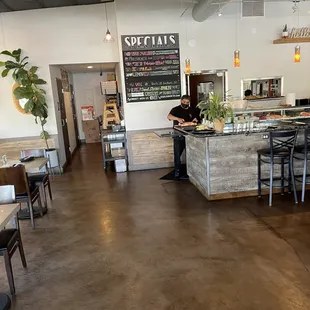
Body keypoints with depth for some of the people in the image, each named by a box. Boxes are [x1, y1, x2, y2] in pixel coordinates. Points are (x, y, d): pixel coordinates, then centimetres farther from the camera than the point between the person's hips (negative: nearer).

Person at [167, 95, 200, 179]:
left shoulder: (192, 110, 12)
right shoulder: (176, 109, 1)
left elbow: (197, 119, 17)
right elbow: (169, 116, -16)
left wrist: (195, 120, -7)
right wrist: (177, 118, -33)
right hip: (178, 135, -3)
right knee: (177, 154, -4)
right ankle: (177, 172, 4)